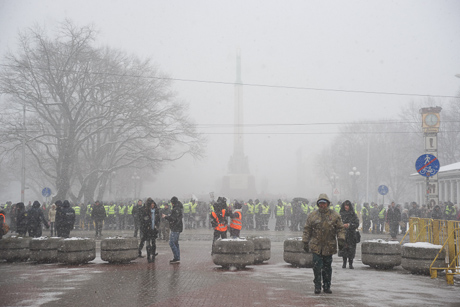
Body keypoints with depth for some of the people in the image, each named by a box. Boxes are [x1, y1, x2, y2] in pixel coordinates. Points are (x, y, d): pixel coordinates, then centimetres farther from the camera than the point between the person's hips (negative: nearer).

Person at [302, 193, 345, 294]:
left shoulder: (335, 215, 4)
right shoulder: (312, 215, 4)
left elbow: (340, 229, 6)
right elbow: (307, 230, 8)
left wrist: (341, 239, -7)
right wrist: (305, 242, 4)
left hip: (329, 246, 1)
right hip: (316, 246, -1)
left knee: (327, 267, 7)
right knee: (317, 266, -4)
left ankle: (327, 286, 17)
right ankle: (317, 286, 4)